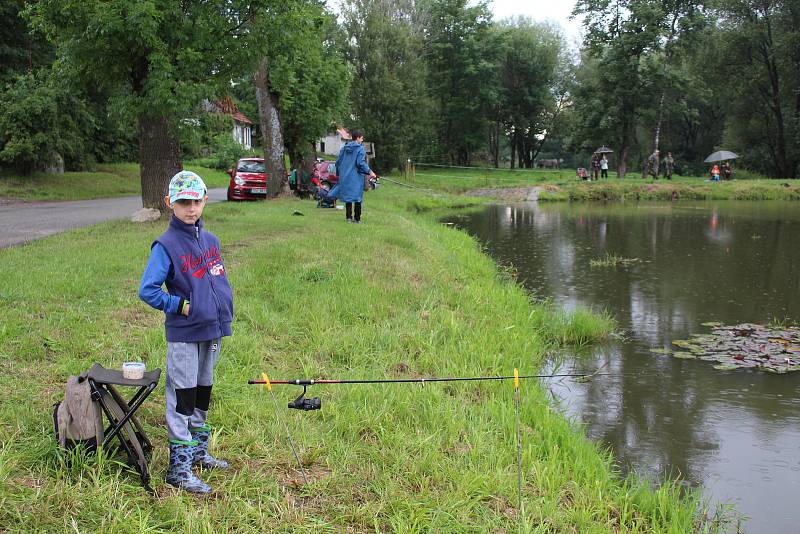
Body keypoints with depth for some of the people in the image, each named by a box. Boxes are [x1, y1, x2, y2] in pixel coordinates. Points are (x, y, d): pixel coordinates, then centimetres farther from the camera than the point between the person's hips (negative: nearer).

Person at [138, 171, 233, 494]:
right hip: (184, 334, -7)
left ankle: (198, 452, 33)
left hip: (213, 331, 7)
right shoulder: (166, 245, -11)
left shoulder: (211, 240, 9)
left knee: (202, 394, 19)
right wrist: (180, 306, -14)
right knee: (182, 399, -2)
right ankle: (179, 467, 4)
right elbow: (147, 290, -16)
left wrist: (225, 314, 9)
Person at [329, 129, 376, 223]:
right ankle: (357, 218, 4)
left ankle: (348, 217, 8)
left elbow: (338, 161, 10)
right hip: (356, 176, -5)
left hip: (345, 176, 5)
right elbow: (361, 163, -17)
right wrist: (370, 172, -11)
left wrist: (340, 173, 22)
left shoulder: (344, 148, 8)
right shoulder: (360, 148, -8)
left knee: (348, 197, 10)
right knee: (357, 197, 3)